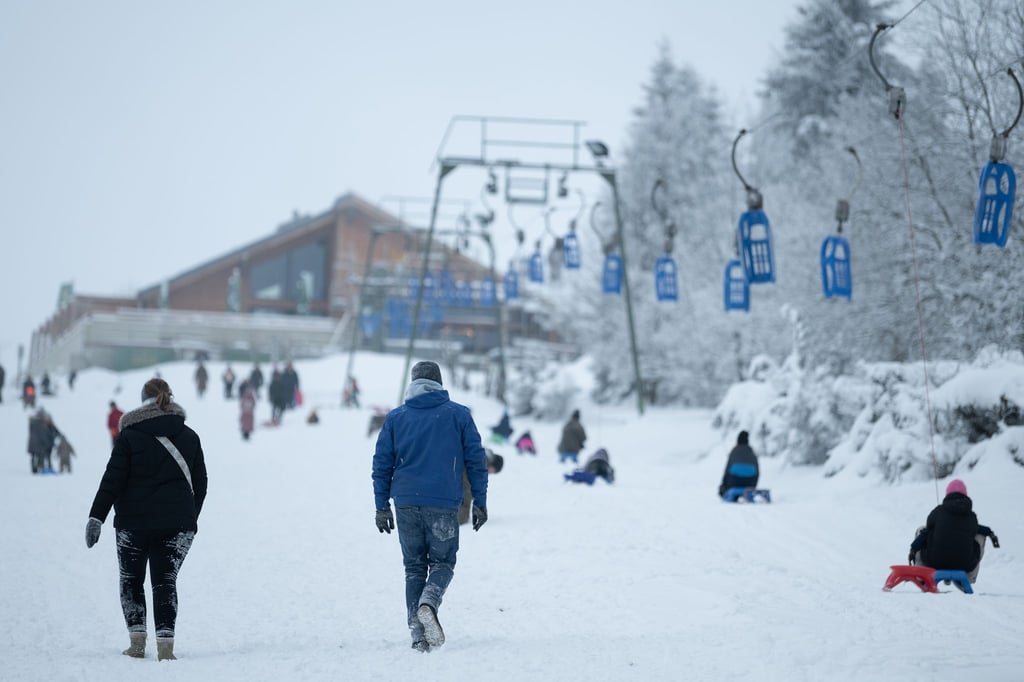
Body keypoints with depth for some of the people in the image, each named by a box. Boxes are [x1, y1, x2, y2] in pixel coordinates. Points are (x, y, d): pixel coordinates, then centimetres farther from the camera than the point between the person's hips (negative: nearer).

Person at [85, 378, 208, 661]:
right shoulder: (189, 437, 6)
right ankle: (165, 644, -6)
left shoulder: (129, 436, -4)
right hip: (177, 523, 2)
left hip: (134, 522, -2)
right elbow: (200, 483, 12)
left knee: (131, 579, 13)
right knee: (166, 582, 6)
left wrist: (96, 517, -8)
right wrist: (190, 518, 24)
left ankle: (137, 642, 5)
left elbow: (112, 480, -9)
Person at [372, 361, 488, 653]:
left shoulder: (395, 417, 9)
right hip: (444, 504, -2)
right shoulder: (459, 414, 5)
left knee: (414, 567, 12)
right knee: (442, 562, 11)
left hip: (406, 503, 2)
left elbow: (382, 464, 9)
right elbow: (476, 459, 3)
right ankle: (428, 604, -19)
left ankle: (418, 634, 3)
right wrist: (479, 502, 7)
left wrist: (382, 506, 13)